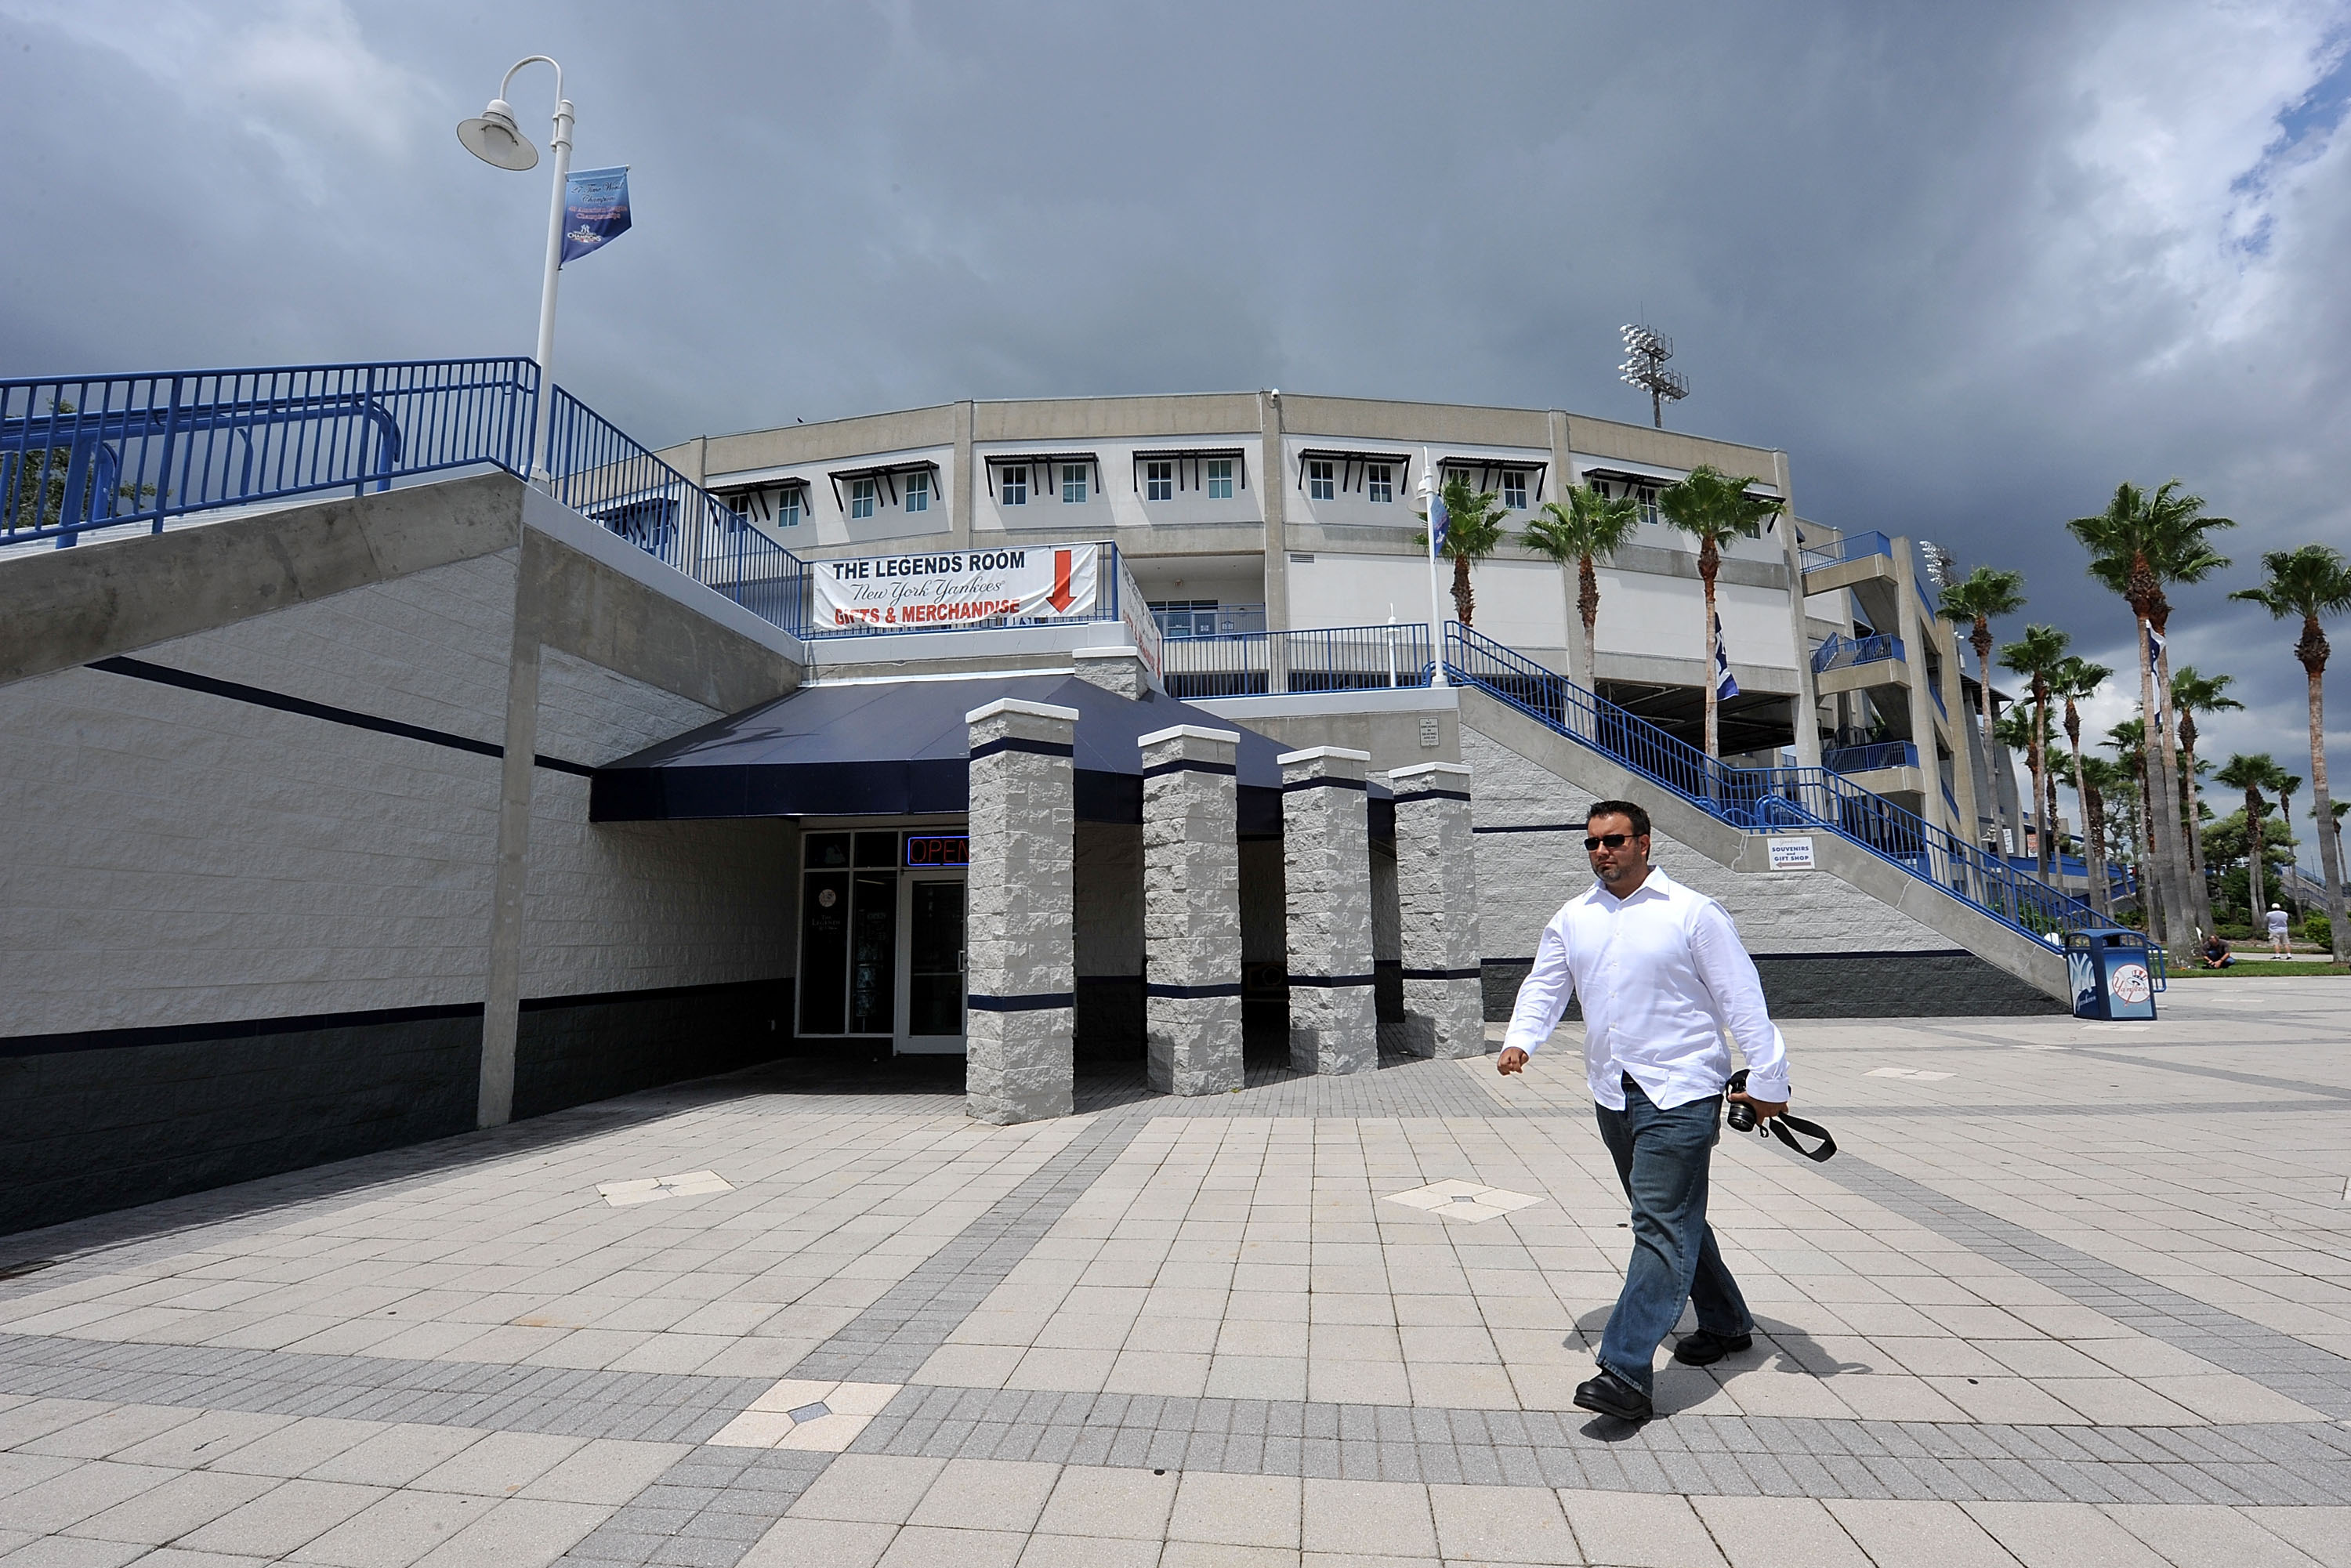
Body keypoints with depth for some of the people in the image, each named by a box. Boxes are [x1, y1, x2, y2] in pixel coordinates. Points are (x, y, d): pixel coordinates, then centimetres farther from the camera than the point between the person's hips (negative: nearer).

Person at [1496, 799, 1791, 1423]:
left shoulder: (1692, 913, -7)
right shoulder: (1572, 919, 7)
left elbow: (1741, 997, -6)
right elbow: (1544, 985, 7)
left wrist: (1767, 1079, -7)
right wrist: (1520, 1040, -11)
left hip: (1680, 1094, -6)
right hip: (1612, 1094, 6)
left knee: (1661, 1227, -9)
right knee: (1673, 1217, 20)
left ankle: (1627, 1372, -8)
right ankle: (1726, 1324, 40)